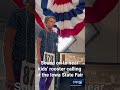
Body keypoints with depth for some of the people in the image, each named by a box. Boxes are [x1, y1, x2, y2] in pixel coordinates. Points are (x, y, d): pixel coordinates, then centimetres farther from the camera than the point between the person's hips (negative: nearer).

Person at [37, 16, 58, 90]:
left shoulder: (55, 34, 10)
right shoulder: (42, 32, -2)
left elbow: (56, 46, 13)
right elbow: (38, 44, -4)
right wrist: (39, 57, -12)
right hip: (43, 57, -5)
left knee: (51, 76, 6)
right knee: (43, 75, -5)